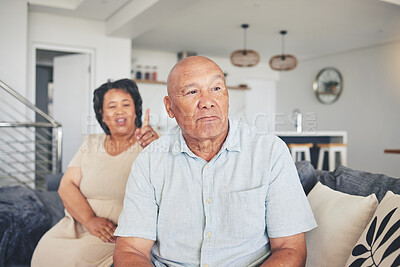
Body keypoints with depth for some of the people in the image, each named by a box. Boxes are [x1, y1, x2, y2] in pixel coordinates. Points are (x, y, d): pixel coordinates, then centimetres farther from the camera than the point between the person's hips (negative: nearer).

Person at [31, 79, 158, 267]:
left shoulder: (147, 145, 1)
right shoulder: (91, 144, 14)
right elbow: (66, 186, 4)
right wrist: (90, 220, -14)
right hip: (79, 224, 4)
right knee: (45, 250, -21)